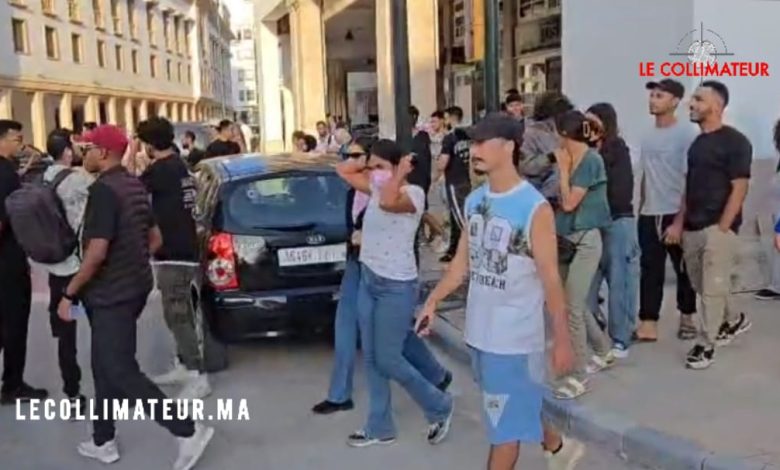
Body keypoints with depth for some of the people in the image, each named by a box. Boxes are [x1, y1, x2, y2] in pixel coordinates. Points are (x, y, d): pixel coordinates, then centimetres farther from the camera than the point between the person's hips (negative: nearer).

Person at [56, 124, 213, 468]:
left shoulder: (103, 189, -19)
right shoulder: (134, 186, 10)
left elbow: (97, 252, -24)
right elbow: (155, 238, 16)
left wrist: (69, 293, -15)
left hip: (112, 294, -10)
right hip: (130, 288, 10)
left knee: (121, 373, -5)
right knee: (106, 367, 18)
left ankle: (188, 432, -6)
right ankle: (103, 442, 28)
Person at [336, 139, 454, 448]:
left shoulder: (413, 193, -16)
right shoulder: (376, 188, 6)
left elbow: (388, 202, -38)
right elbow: (343, 170, 16)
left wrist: (400, 172, -23)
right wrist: (370, 164, 5)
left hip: (397, 287, -8)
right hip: (368, 281, 8)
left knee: (388, 360, -1)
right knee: (371, 359, 15)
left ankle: (440, 408, 21)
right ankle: (380, 428, 32)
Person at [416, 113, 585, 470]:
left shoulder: (534, 207, -17)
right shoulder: (474, 201, 3)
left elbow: (550, 278, -15)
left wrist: (562, 339, -11)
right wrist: (432, 301, 2)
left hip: (515, 334, -7)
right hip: (480, 329, 7)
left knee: (505, 422, 5)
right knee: (516, 408, 24)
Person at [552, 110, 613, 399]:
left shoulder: (591, 160, -15)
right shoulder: (571, 160, 7)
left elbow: (569, 203, -16)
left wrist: (563, 169, -8)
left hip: (584, 241, -8)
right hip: (567, 239, 8)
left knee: (572, 307, -7)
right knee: (576, 303, 17)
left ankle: (578, 377, 2)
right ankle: (603, 351, 36)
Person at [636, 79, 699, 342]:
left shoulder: (686, 134, -10)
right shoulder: (648, 136, 11)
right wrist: (641, 208, 12)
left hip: (675, 214, -5)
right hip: (648, 215, 5)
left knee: (683, 268, 10)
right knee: (650, 269, 2)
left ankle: (687, 317, 26)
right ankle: (648, 323, 3)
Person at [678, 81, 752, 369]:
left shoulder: (735, 142, -10)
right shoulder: (698, 142, 13)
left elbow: (739, 188, -13)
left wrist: (721, 228, -17)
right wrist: (679, 223, 12)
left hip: (717, 227, -8)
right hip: (693, 227, 8)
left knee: (712, 288, -2)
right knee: (701, 285, 16)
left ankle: (706, 344, 8)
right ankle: (734, 320, 37)